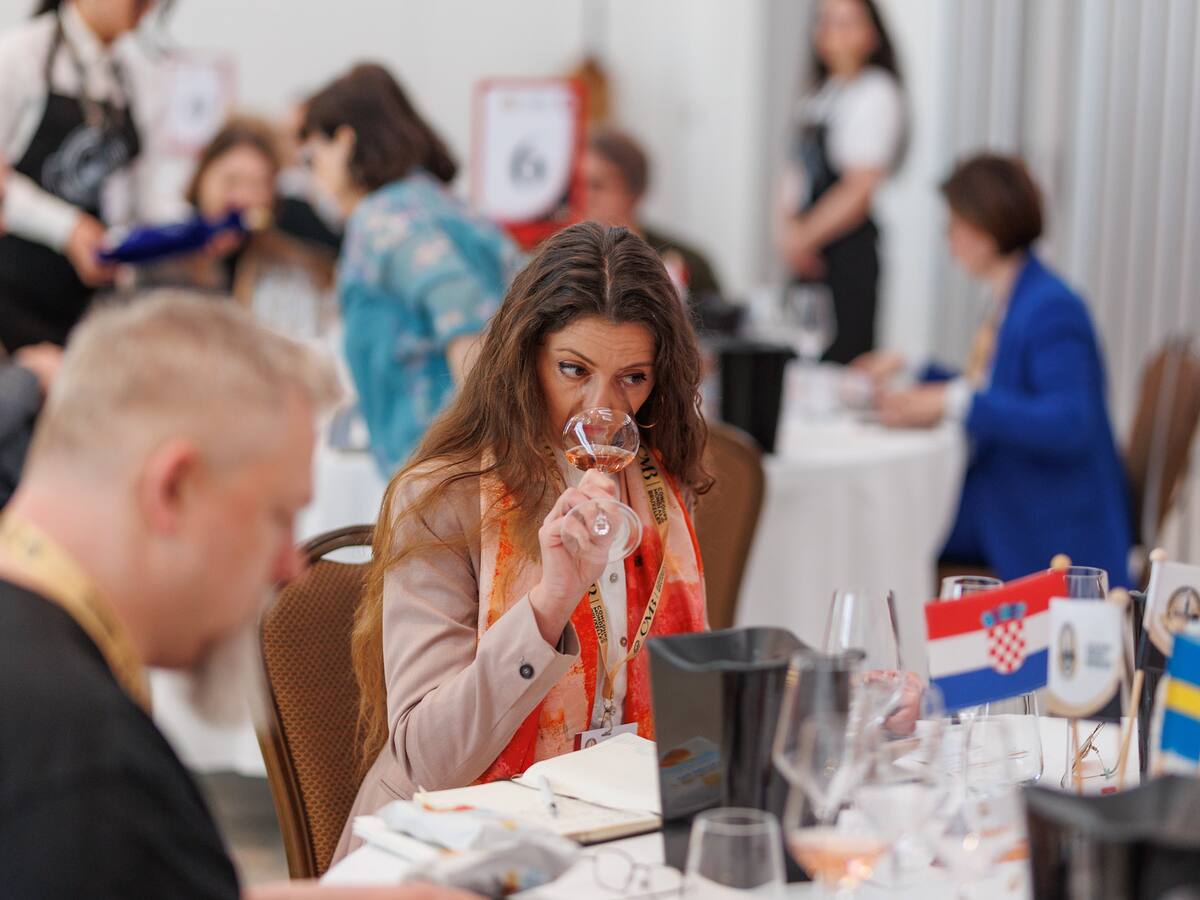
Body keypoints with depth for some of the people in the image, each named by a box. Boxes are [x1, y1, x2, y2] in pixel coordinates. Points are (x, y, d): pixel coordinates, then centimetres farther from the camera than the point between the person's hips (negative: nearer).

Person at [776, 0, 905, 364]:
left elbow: (859, 190, -14)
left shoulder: (876, 94, -9)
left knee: (841, 358, -9)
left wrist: (805, 237, -10)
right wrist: (789, 227, 1)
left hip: (849, 249, -8)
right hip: (809, 251, 8)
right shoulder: (819, 93, 15)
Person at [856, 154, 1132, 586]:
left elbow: (1068, 423, -29)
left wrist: (954, 402, -34)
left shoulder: (1052, 309, -19)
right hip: (1001, 509, 9)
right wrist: (911, 370, 19)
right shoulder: (1007, 300, 11)